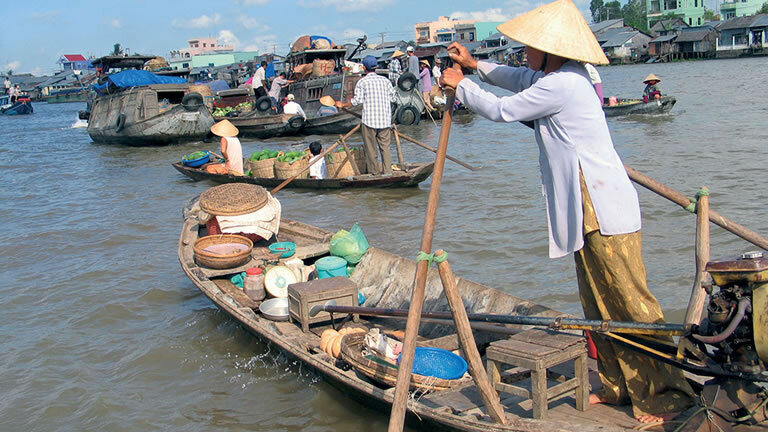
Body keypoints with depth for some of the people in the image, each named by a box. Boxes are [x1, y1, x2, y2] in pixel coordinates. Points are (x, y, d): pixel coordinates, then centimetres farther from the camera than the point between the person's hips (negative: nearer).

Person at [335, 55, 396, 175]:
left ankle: (374, 172, 10)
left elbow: (357, 100, -10)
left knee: (370, 147, 6)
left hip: (369, 119, -3)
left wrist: (342, 105, 3)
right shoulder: (385, 80, 7)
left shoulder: (362, 82, -4)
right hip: (385, 120, 3)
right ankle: (387, 171, 6)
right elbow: (392, 97, 7)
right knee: (385, 146, 9)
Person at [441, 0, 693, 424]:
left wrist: (460, 85, 8)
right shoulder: (566, 77, 14)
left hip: (605, 212, -11)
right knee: (598, 304, 14)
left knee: (632, 304, -4)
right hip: (591, 212, 11)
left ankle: (665, 395, 5)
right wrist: (474, 64, 34)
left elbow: (501, 110, -7)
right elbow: (522, 80, 33)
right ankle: (619, 385, 25)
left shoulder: (559, 86, -17)